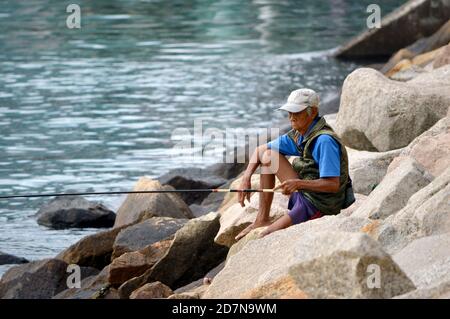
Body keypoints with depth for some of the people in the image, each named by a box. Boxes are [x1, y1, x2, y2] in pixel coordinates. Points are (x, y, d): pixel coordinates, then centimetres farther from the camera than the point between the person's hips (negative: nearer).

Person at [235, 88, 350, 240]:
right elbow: (260, 150, 13)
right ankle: (262, 220, 5)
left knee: (265, 238, -17)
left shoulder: (324, 141, -24)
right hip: (304, 195, 9)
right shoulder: (298, 136, 4)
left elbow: (333, 185, -27)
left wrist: (298, 183, -34)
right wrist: (246, 179, -1)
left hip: (319, 207, -9)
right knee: (268, 157, 4)